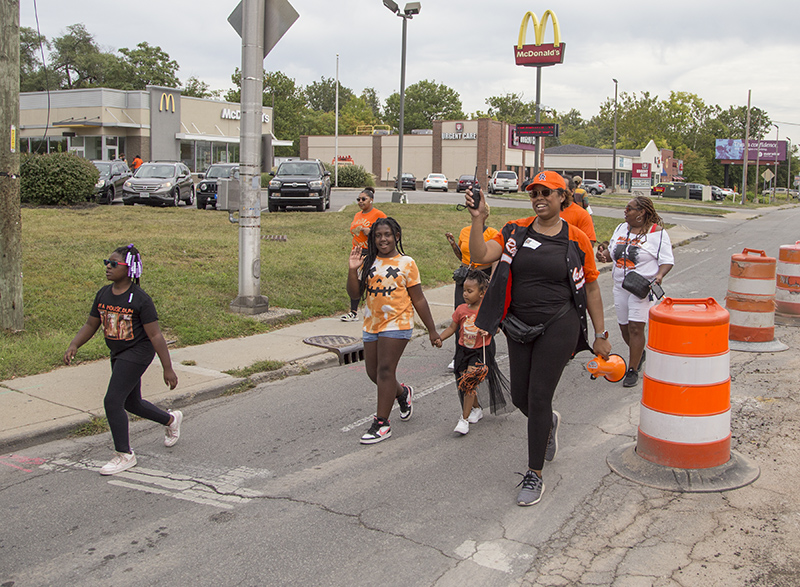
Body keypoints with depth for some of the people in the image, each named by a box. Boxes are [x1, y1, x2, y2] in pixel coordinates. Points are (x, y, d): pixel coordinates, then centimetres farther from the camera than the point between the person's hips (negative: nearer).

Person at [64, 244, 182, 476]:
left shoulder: (140, 299, -18)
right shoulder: (103, 294, 2)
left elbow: (155, 335, -17)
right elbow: (90, 325, 9)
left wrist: (168, 368, -16)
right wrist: (73, 346, -8)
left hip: (137, 352, -8)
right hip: (118, 354, 8)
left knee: (112, 402, -12)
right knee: (131, 403, 19)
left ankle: (125, 455, 3)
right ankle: (171, 419, 45)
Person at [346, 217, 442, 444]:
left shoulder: (406, 263, -2)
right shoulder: (368, 263, 7)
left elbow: (418, 300, 1)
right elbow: (355, 294, 3)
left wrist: (432, 330, 1)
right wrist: (352, 270, -13)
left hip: (397, 324, -5)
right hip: (371, 324, 5)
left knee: (385, 370, -10)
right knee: (373, 373, 11)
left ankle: (381, 423, -2)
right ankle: (402, 393, 40)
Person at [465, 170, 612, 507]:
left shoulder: (576, 239, -3)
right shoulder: (516, 231, 2)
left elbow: (591, 288, 4)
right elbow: (481, 255, -12)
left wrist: (600, 335, 5)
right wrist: (477, 220, -26)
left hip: (558, 326, -4)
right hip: (519, 326, 4)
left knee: (539, 398, -5)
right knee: (520, 398, 11)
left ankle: (534, 475, 11)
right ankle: (549, 423, 48)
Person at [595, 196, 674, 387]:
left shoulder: (657, 233, -7)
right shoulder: (621, 228, 11)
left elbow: (667, 261, -6)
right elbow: (612, 252, 19)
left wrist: (659, 275, -24)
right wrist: (604, 254, -3)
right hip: (620, 286, 6)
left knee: (635, 327, -11)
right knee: (624, 326, 10)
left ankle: (632, 370, -3)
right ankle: (639, 354, 37)